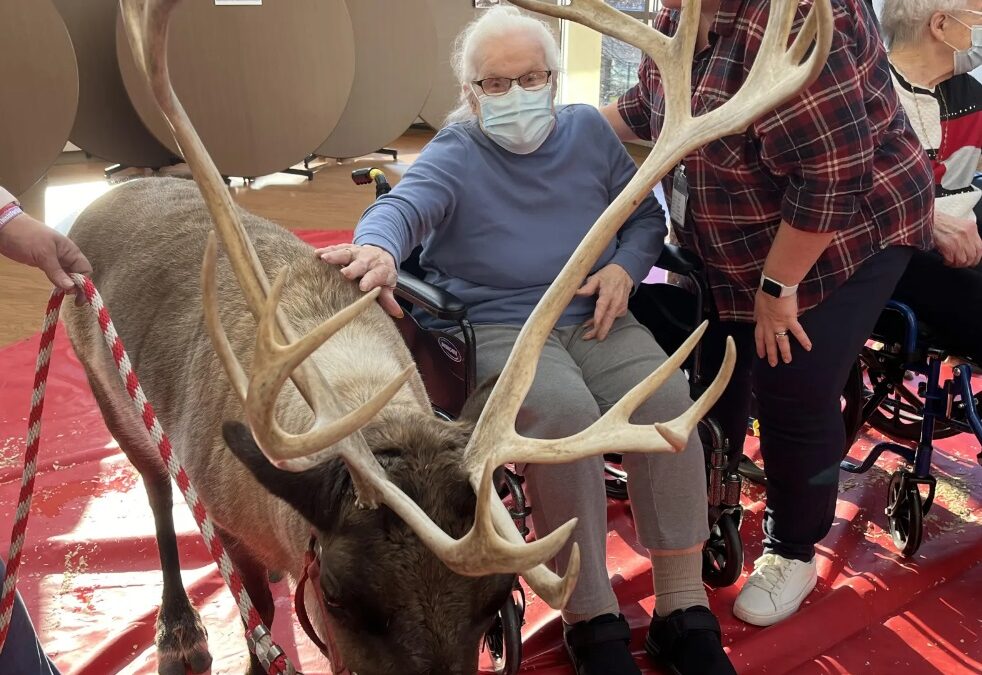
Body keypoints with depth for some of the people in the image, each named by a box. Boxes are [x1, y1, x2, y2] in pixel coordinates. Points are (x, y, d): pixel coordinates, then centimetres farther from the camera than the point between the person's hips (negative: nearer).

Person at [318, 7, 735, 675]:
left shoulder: (587, 128, 13)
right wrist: (378, 248, -46)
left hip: (593, 318, 4)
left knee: (666, 396, -24)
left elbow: (645, 214, 19)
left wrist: (626, 267, -3)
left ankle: (683, 608, -13)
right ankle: (592, 620, -17)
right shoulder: (454, 155, 0)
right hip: (493, 326, -3)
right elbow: (402, 206, -21)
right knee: (563, 412, -33)